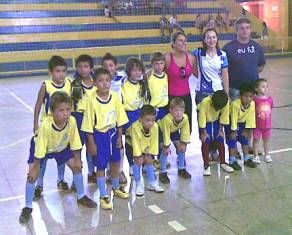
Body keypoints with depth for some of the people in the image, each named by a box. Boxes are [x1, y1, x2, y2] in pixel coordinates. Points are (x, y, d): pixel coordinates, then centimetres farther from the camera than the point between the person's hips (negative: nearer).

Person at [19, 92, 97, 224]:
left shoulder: (72, 121, -32)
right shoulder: (45, 126, -42)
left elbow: (75, 143, -16)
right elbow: (39, 150, -31)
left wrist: (77, 160, -8)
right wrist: (35, 168, -23)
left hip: (62, 146, 3)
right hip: (41, 146, -3)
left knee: (76, 167, 0)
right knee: (32, 174, -13)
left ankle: (81, 197, 22)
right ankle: (28, 208, 4)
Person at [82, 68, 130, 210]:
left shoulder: (115, 97, -8)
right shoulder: (92, 100, -18)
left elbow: (119, 118, 1)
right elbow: (89, 124, -13)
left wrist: (119, 136, 2)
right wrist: (91, 143, -11)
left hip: (113, 133, 4)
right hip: (99, 134, -4)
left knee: (115, 162, 19)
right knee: (101, 166, 4)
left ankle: (116, 188, 42)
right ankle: (104, 196, 18)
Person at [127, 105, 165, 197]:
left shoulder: (155, 126, -27)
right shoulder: (135, 127, -39)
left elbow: (154, 142, -15)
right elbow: (135, 143, -30)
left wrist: (150, 155, -12)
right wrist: (139, 156, -24)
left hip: (146, 146, 4)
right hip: (133, 145, -4)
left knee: (149, 160, -4)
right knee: (138, 160, -17)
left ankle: (152, 183, 11)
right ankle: (138, 185, -3)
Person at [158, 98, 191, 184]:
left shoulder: (185, 118, -31)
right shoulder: (167, 119, -43)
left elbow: (185, 132, -17)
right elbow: (166, 133, -32)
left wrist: (183, 143, -13)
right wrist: (166, 146, -25)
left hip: (174, 131, 5)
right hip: (161, 131, -5)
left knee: (181, 148, 1)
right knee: (165, 151, -16)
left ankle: (181, 169, 20)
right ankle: (163, 173, -4)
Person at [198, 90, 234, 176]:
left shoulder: (225, 104, -27)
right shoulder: (205, 102, -36)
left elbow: (223, 118, -13)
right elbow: (202, 118, -27)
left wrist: (220, 130, -10)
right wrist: (204, 132, -21)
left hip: (216, 121, 3)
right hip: (205, 121, -3)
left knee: (220, 140, -2)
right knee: (206, 141, -11)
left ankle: (223, 163, 11)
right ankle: (206, 166, -5)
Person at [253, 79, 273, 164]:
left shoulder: (270, 99, -1)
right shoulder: (255, 99, -14)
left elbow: (270, 110, 9)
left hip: (267, 125, 4)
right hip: (257, 125, -4)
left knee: (266, 140, 17)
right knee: (256, 140, 8)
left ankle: (267, 155, 32)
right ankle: (256, 156, 20)